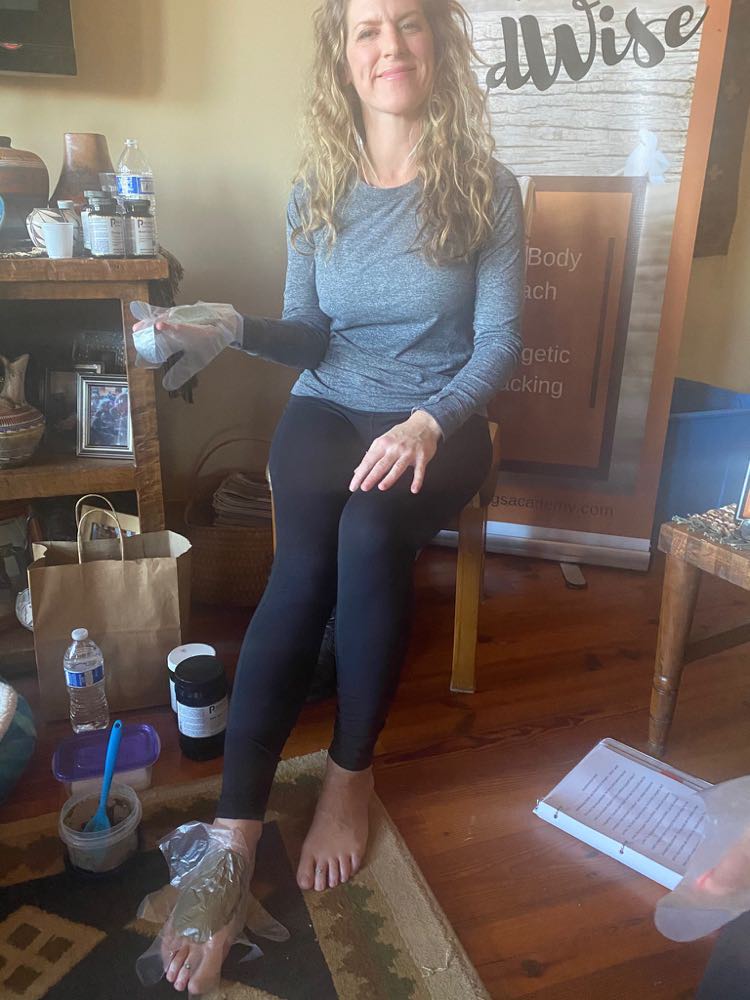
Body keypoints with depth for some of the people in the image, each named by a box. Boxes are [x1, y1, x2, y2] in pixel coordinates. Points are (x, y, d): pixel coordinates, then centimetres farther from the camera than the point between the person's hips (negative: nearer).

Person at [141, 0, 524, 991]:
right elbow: (310, 336, 6)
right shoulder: (317, 191, 6)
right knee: (306, 563, -29)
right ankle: (235, 829, -24)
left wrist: (429, 421, -23)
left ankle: (352, 770, -13)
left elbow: (500, 341, -6)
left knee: (369, 530, -35)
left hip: (438, 421, -1)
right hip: (328, 410, 2)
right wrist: (237, 327, -14)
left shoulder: (487, 187, -1)